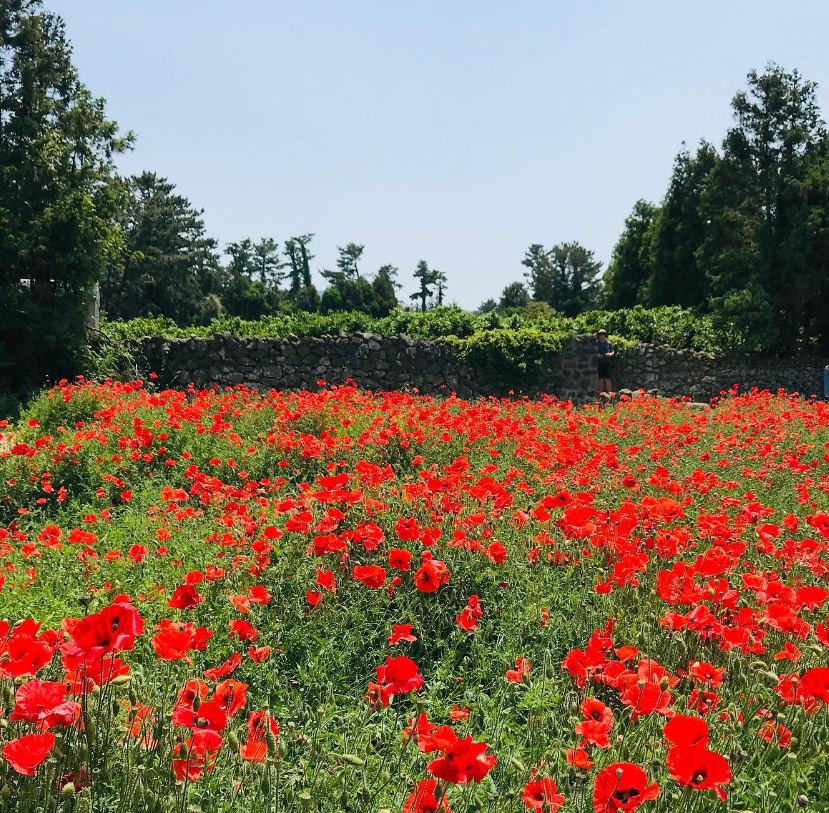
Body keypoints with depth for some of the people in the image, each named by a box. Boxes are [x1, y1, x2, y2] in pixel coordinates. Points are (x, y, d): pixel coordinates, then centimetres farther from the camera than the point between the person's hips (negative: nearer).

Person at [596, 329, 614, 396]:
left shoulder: (609, 343, 7)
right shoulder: (596, 343, 6)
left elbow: (612, 353, 11)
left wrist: (609, 354, -11)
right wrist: (596, 355, -12)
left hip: (606, 363, 0)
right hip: (599, 363, 0)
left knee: (607, 379, -3)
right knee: (600, 380, 1)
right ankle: (600, 394, 5)